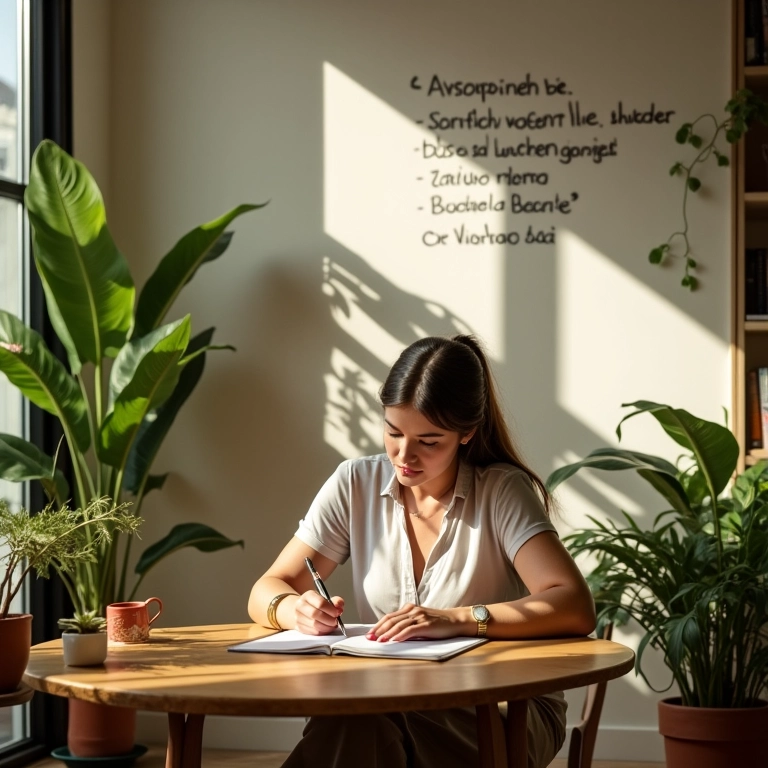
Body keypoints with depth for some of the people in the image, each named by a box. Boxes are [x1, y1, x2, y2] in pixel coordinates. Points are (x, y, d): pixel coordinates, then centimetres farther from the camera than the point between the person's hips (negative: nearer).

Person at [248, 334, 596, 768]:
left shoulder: (503, 492, -8)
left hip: (503, 713, -2)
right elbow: (266, 593, 4)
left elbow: (576, 609, -20)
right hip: (382, 705, 2)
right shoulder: (356, 484, 3)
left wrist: (456, 619, -34)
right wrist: (295, 610, -21)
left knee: (363, 720, -33)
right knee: (362, 726, -35)